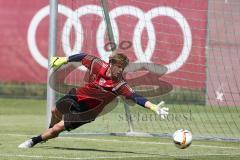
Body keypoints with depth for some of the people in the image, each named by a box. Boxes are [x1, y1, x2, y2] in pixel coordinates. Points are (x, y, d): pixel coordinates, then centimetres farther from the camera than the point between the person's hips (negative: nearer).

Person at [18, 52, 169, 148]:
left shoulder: (120, 85, -31)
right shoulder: (98, 65, -23)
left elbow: (136, 97, -39)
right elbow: (83, 57, -6)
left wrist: (154, 107, -53)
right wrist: (63, 60, 2)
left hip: (88, 110, -4)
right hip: (79, 95, 4)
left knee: (58, 128, -11)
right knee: (56, 111, 29)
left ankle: (34, 141, 12)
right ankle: (51, 130, 62)